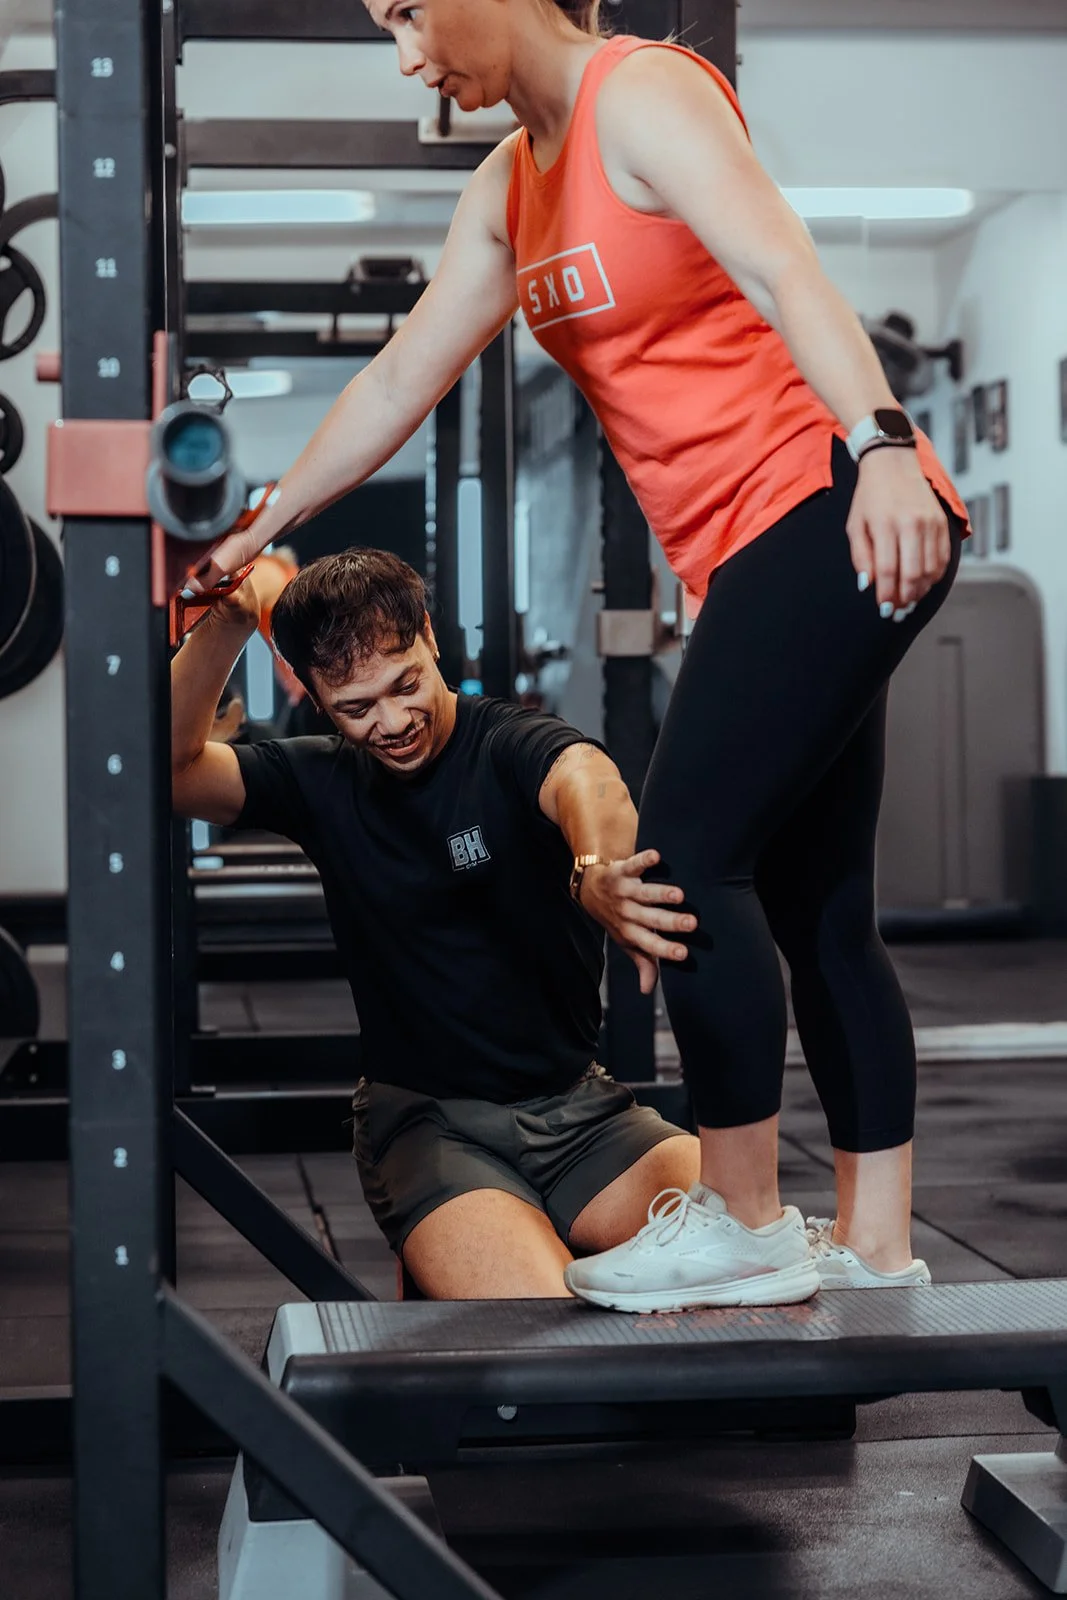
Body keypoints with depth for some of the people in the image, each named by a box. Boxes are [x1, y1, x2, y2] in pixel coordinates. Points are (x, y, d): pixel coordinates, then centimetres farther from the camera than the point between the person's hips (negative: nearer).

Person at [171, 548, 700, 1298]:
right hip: (426, 1121, 0)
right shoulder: (323, 781, 5)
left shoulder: (510, 744, -6)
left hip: (575, 1102, 1)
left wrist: (600, 868, -57)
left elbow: (583, 777, -31)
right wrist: (227, 623, -25)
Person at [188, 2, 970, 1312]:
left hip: (832, 514, -9)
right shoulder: (509, 192, 18)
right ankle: (873, 1245, 12)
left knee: (685, 858, -12)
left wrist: (881, 445, -35)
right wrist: (259, 531, 22)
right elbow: (398, 383, 21)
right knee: (810, 904, 7)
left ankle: (745, 1222, -1)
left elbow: (783, 271, -21)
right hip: (750, 556, 9)